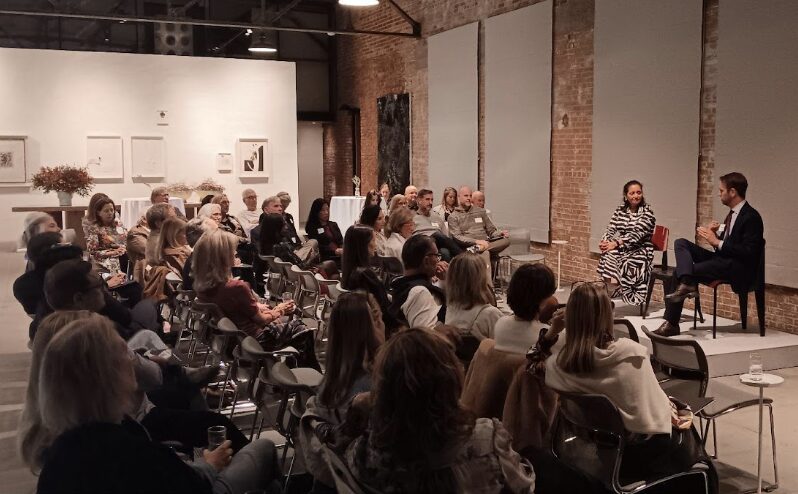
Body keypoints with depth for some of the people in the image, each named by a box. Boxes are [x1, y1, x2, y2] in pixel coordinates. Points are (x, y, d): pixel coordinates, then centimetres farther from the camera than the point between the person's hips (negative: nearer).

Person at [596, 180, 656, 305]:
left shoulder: (647, 212, -5)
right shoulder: (620, 210, 11)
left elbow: (636, 234, -17)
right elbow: (611, 229, 6)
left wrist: (616, 243, -28)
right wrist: (604, 242, -18)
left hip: (640, 251, -4)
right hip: (621, 249, 4)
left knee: (626, 263, -33)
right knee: (608, 256, -28)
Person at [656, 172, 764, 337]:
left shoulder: (751, 217, -13)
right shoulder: (734, 212, 13)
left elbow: (748, 253, -20)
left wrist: (717, 242, -19)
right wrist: (718, 231, 0)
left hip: (737, 268, -9)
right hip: (722, 258, 9)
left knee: (679, 272, -17)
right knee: (680, 243, -5)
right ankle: (686, 283, -22)